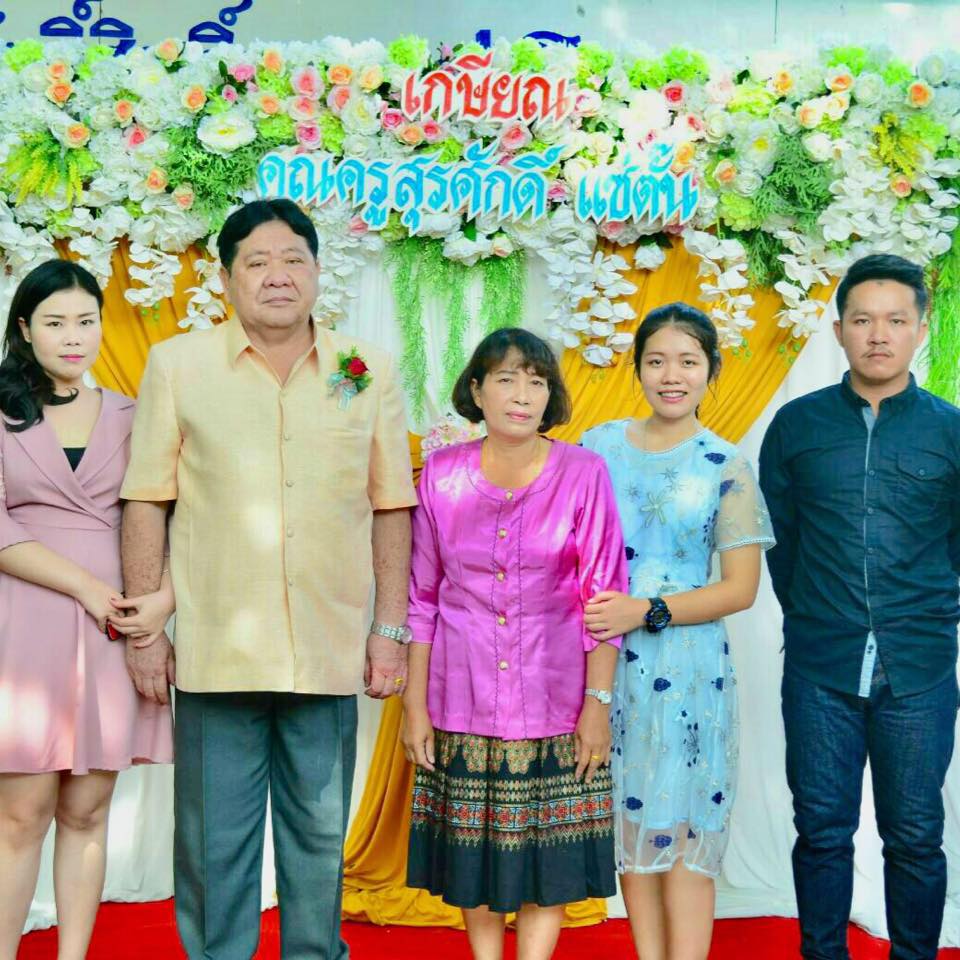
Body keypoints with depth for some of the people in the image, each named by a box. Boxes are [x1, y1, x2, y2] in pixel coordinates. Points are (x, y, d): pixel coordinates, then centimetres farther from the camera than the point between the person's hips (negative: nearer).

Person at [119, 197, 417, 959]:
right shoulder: (177, 365, 2)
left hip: (330, 653, 1)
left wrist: (391, 627, 4)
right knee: (213, 845, 8)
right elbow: (146, 503, 2)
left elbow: (391, 508, 7)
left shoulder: (368, 372, 5)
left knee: (321, 838, 12)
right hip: (216, 649, -1)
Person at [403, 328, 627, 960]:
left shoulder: (583, 474, -6)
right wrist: (415, 705, 2)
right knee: (472, 847, 11)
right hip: (463, 698, 2)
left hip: (553, 698, -1)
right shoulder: (442, 474, 0)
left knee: (548, 849, 5)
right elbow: (422, 597, 3)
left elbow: (603, 597, -4)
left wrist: (598, 703, -8)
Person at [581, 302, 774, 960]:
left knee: (683, 834, 1)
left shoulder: (725, 466, -1)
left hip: (687, 670, -2)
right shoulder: (597, 447, 6)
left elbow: (741, 587, -4)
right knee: (631, 828, 10)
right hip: (607, 664, 3)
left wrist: (648, 611, -14)